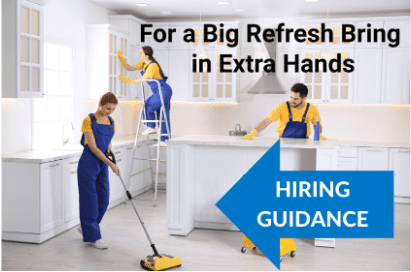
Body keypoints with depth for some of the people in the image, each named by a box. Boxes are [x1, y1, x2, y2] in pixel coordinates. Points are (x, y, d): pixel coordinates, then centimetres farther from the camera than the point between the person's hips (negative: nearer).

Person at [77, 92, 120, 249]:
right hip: (88, 164, -7)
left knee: (103, 200, 8)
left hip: (103, 164, 7)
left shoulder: (111, 122, 6)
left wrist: (109, 150, -6)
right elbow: (93, 147, -18)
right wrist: (111, 164, -22)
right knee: (90, 200, -2)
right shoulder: (89, 121, -13)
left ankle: (85, 227, 30)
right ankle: (93, 237, 7)